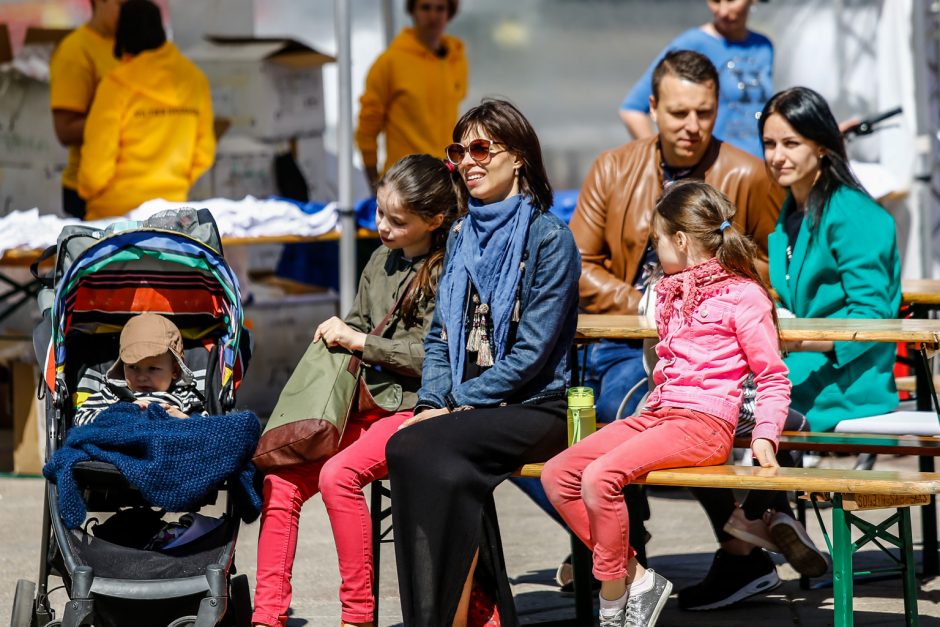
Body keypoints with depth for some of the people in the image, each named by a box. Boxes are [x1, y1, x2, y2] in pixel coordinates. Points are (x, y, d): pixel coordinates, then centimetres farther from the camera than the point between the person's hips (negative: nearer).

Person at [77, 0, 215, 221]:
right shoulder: (195, 80, 3)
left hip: (117, 210, -4)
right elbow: (204, 153, 9)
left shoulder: (117, 84, -9)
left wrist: (87, 191, 12)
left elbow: (98, 160, -7)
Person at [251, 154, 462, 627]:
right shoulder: (381, 262, 16)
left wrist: (361, 342, -12)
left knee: (338, 474, -31)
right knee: (280, 481, -14)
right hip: (366, 405, 7)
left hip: (418, 410, -7)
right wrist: (337, 336, 8)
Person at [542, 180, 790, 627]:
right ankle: (635, 577, -10)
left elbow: (774, 378, -2)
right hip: (657, 414, 9)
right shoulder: (673, 293, 24)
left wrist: (765, 435, -14)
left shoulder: (743, 295, -1)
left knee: (599, 477, -29)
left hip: (703, 423, -9)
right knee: (556, 474, -8)